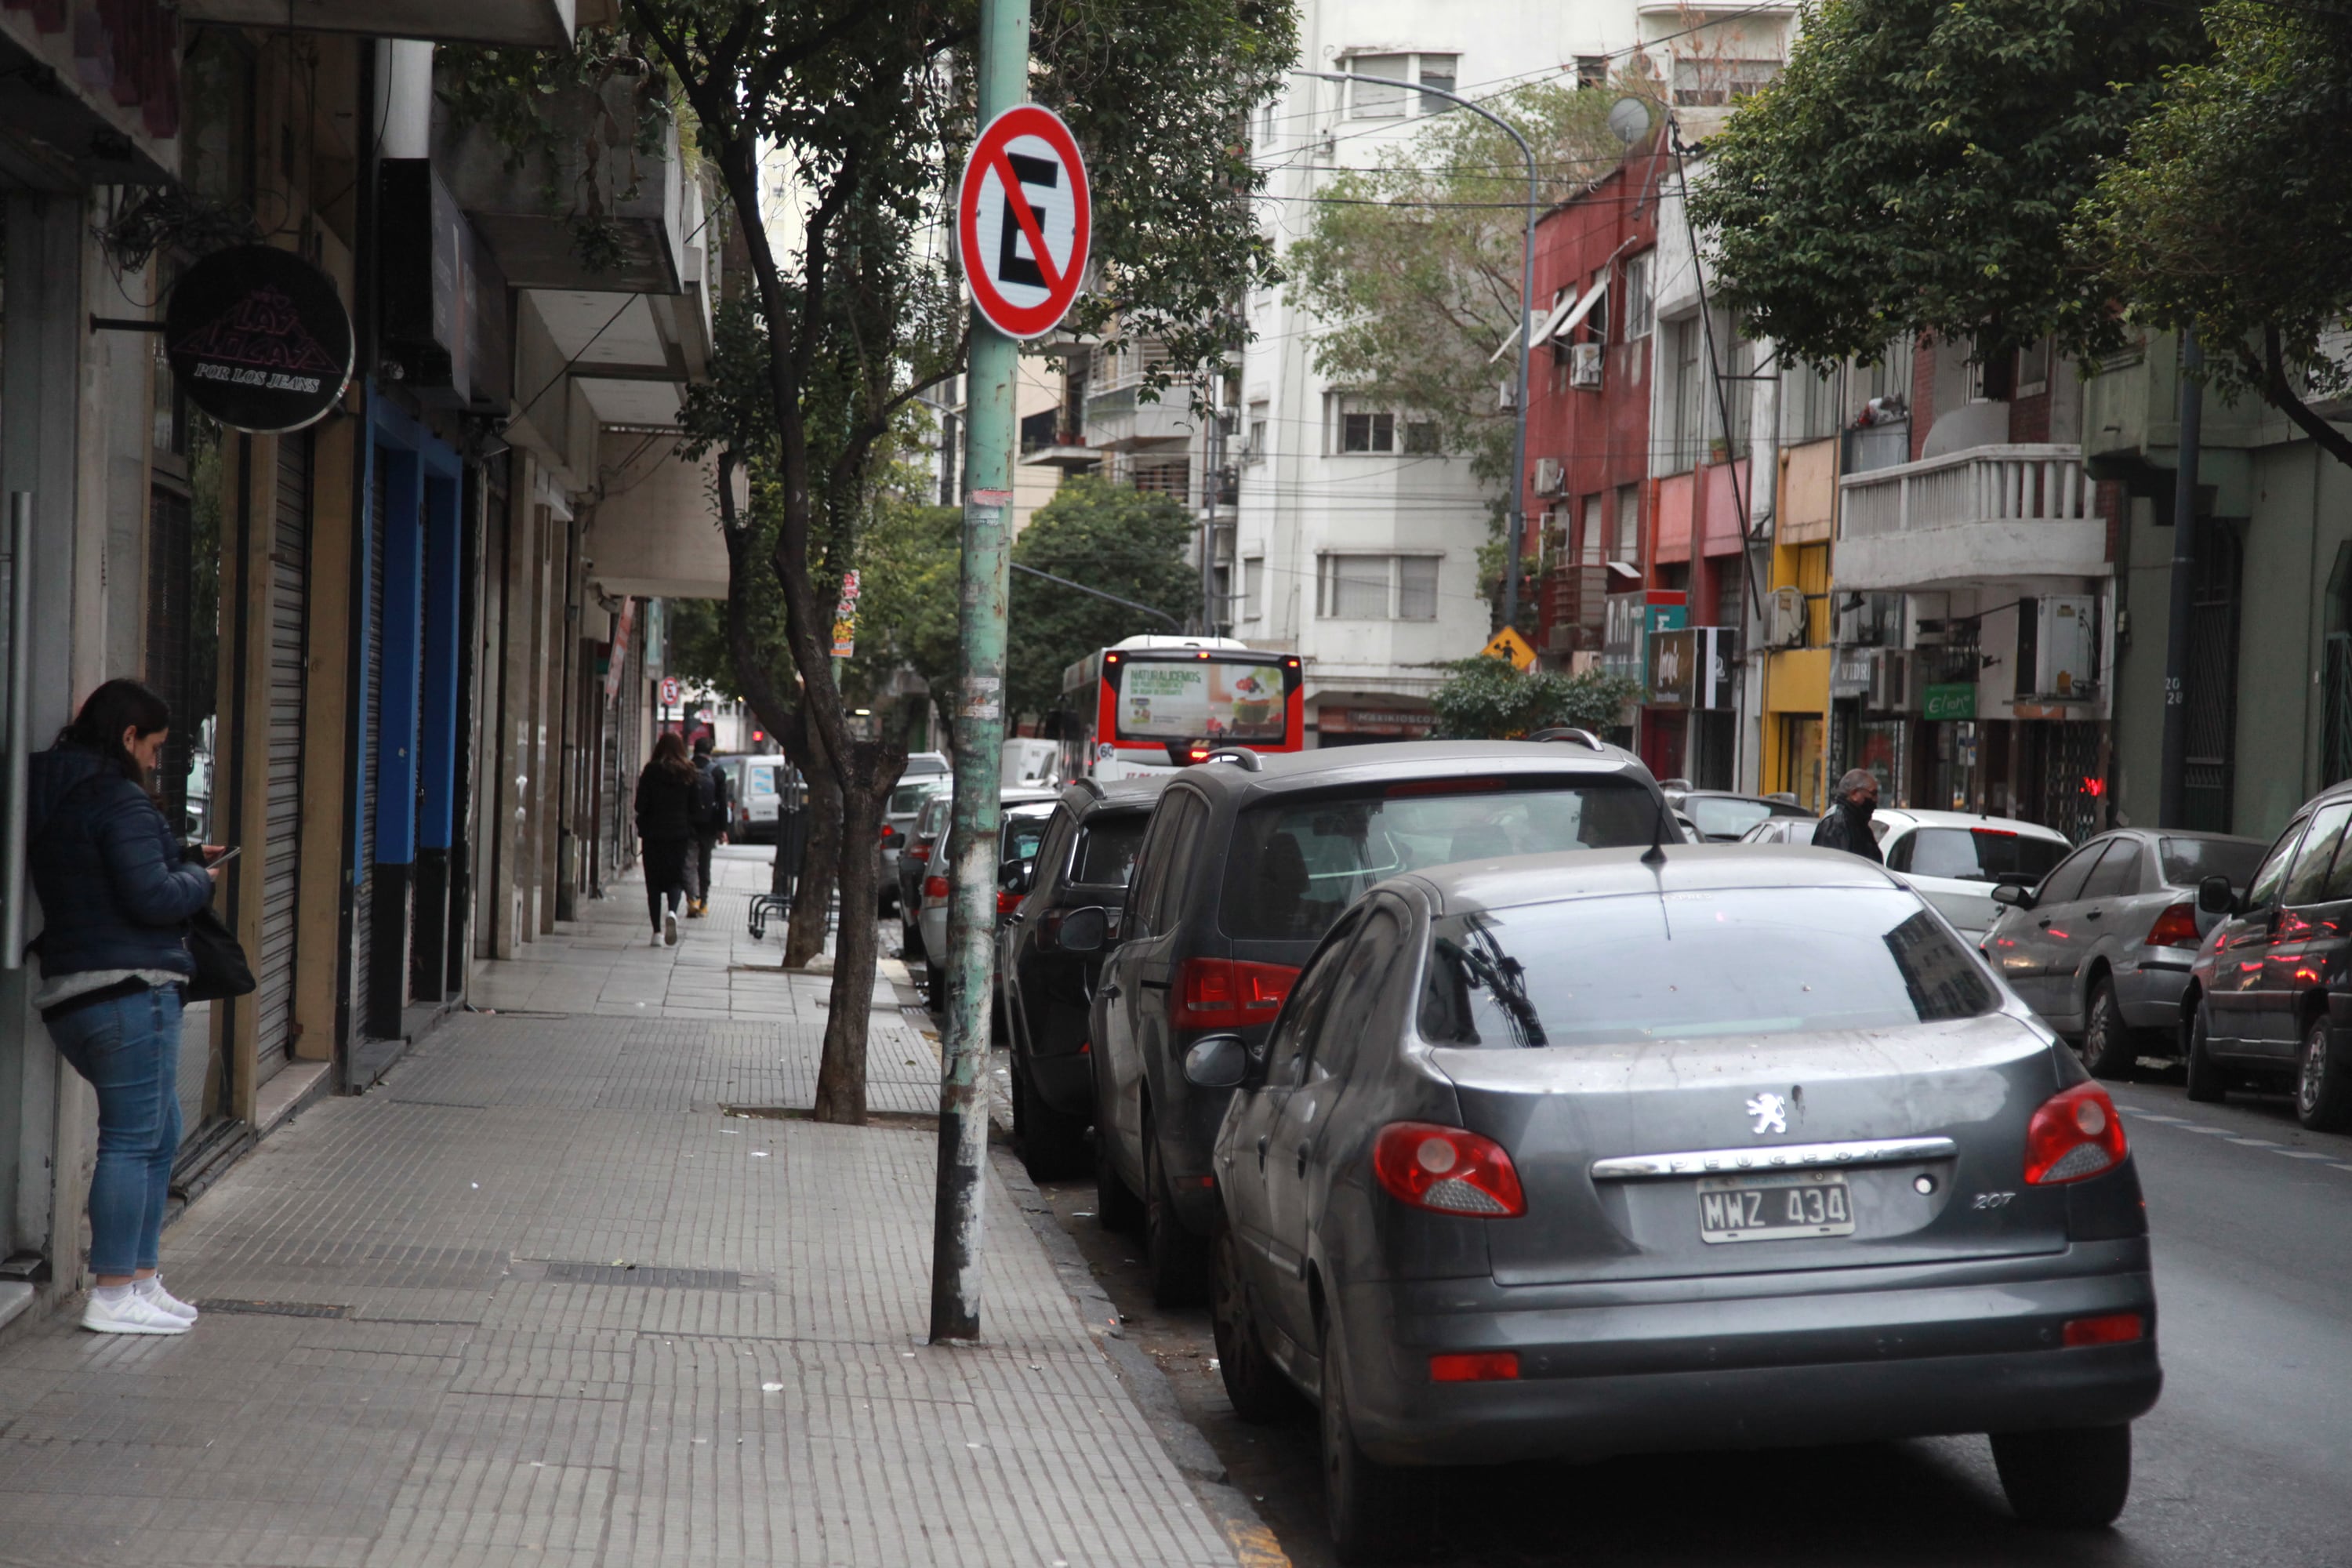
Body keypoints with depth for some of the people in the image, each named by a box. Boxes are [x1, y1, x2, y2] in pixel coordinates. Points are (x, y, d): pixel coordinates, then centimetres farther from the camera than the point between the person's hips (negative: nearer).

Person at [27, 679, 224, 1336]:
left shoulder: (54, 800, 17)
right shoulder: (121, 800, -13)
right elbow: (152, 897, -18)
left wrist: (184, 860, 13)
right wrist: (200, 880, 0)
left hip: (70, 996, 10)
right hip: (130, 988, -10)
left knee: (159, 1134, 19)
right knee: (133, 1138, -6)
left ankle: (143, 1277, 23)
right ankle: (114, 1295, -5)